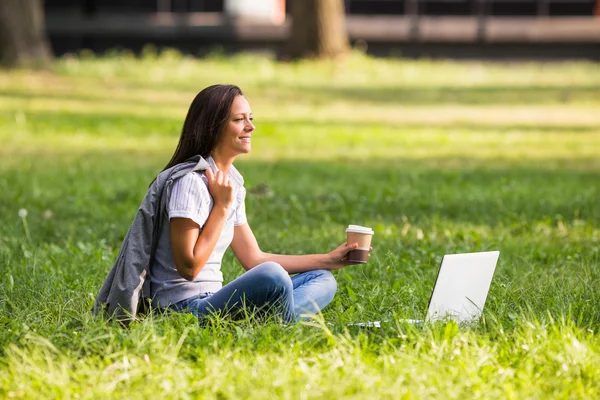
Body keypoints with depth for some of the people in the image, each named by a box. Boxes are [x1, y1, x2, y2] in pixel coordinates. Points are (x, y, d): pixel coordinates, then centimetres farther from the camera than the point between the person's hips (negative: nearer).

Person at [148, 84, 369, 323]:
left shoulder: (232, 183, 14)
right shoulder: (191, 182, -14)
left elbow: (254, 258, 17)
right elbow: (189, 267, -18)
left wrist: (329, 260, 13)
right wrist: (222, 206, -13)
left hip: (211, 302, 10)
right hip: (182, 309, -10)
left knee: (322, 280, 8)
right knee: (272, 276, -34)